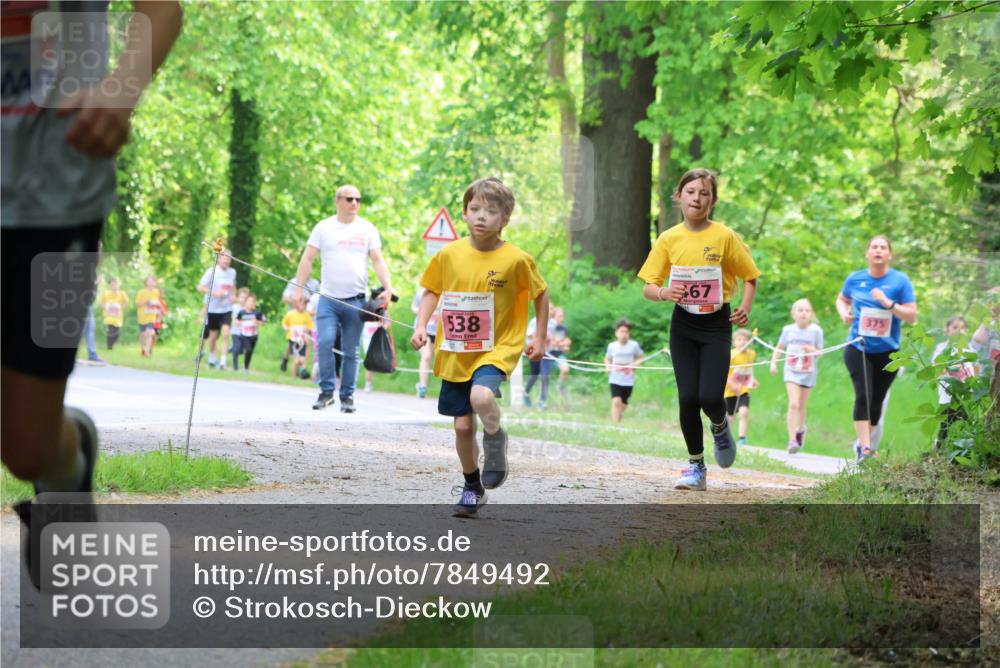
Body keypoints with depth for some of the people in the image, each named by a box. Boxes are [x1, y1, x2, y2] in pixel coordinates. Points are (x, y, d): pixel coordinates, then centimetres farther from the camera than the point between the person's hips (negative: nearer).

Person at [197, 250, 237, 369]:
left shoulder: (232, 272, 5)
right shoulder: (212, 271, -9)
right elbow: (200, 287, -10)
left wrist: (233, 295, 3)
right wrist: (214, 293, -22)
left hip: (227, 309, 2)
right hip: (213, 309, -2)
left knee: (226, 334, -14)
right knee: (214, 336, 9)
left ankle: (223, 361, -14)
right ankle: (212, 358, 32)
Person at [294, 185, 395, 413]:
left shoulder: (367, 229, 8)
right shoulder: (324, 228, 6)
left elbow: (378, 260, 4)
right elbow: (307, 260, 5)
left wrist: (388, 288, -10)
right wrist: (298, 289, -4)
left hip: (356, 300, 1)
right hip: (329, 298, -1)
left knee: (351, 351, 2)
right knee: (325, 343, -15)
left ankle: (347, 396, 10)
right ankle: (327, 390, -3)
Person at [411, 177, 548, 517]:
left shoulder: (516, 260, -10)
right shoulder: (449, 254, -3)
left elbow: (541, 294, 5)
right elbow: (432, 291, 13)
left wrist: (540, 337, 4)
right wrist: (421, 325, -1)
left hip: (497, 349, -3)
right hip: (455, 354, 3)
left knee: (481, 396, -33)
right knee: (463, 425, 7)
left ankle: (495, 439, -1)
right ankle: (472, 488, 28)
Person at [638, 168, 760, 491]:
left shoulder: (725, 237, -7)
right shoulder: (669, 239, -1)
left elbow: (750, 276, 4)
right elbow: (648, 287, 1)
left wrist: (746, 306, -13)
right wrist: (663, 292, -21)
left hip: (717, 323, -2)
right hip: (683, 323, 2)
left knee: (710, 396, -13)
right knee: (687, 397, -4)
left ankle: (720, 427, 24)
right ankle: (696, 466, 11)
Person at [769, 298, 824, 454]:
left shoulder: (816, 330, -7)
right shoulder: (788, 330, -2)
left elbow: (820, 352, -2)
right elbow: (779, 347, 13)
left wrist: (812, 349, -23)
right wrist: (773, 362, 4)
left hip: (808, 373, 1)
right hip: (792, 371, -1)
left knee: (802, 406, 12)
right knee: (793, 404, -16)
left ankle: (800, 429, 43)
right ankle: (792, 440, -15)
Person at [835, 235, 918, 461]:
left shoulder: (900, 281, -5)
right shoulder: (855, 279, 1)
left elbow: (912, 316, -8)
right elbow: (842, 299, 21)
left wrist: (888, 304, -22)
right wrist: (844, 312, -1)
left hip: (887, 351, 0)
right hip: (858, 348, 0)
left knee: (876, 400, 8)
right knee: (863, 396, -16)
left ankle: (862, 442, 28)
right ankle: (865, 449, -19)